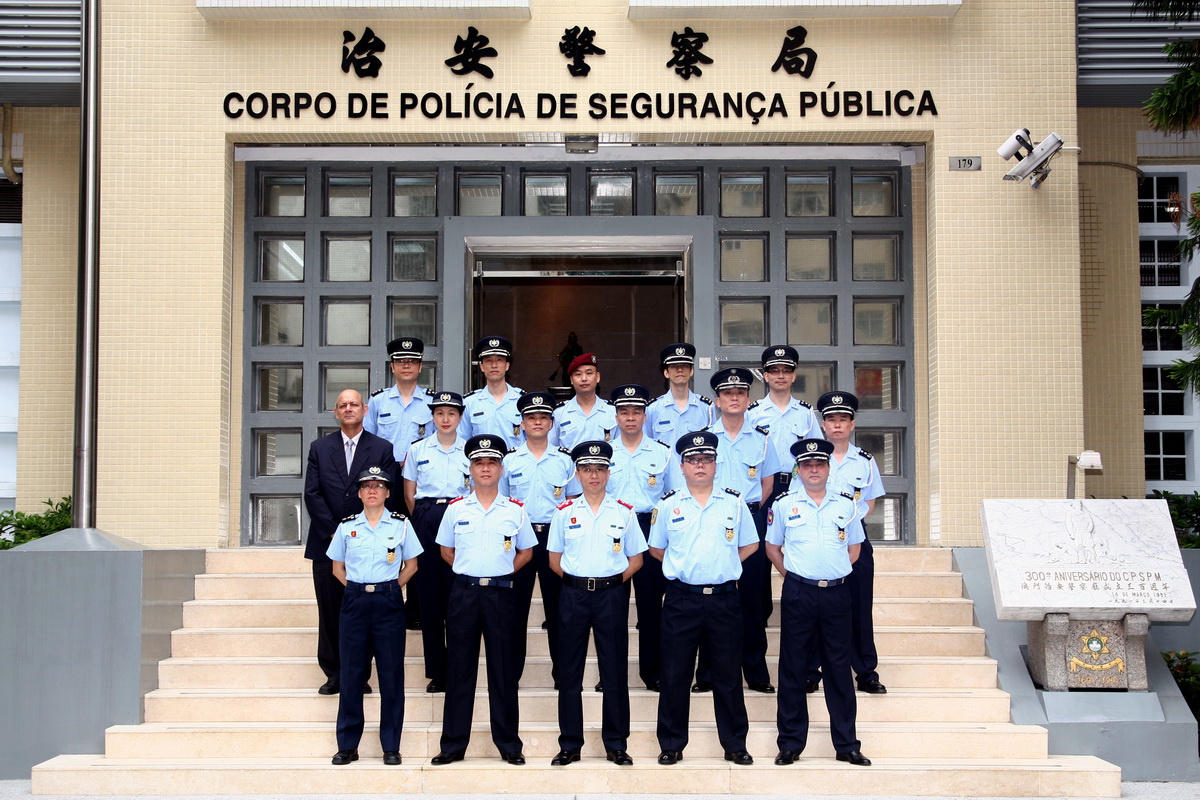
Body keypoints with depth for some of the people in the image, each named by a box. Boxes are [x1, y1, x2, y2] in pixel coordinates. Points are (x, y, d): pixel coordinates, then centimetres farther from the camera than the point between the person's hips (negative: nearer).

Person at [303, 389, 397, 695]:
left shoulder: (382, 449, 6)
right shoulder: (319, 448, 10)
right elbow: (312, 493, 3)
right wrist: (333, 532, -7)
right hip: (327, 542, 1)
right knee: (330, 612, 3)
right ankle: (334, 674, 10)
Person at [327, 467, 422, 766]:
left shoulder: (401, 524, 4)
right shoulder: (347, 526, 7)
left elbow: (411, 565, 11)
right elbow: (337, 567, 15)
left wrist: (390, 589, 1)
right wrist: (357, 589, 3)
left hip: (388, 603, -1)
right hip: (354, 602, 1)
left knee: (391, 674, 0)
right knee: (351, 673, 2)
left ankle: (391, 746, 7)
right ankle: (347, 745, 10)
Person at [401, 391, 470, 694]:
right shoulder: (417, 449, 8)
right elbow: (409, 494, 11)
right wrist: (424, 519, 2)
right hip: (425, 522, 1)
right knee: (429, 593, 0)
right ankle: (435, 670, 7)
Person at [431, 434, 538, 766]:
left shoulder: (515, 510, 4)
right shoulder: (456, 509, 5)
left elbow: (525, 552, 12)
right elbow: (446, 550, 14)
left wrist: (500, 573, 4)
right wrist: (470, 571, 6)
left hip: (500, 593, 0)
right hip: (463, 592, 0)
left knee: (503, 669, 4)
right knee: (460, 668, 4)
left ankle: (509, 743, 11)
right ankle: (453, 744, 10)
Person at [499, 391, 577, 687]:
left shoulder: (565, 461, 7)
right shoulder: (509, 461, 6)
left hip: (555, 536, 0)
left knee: (556, 604, 3)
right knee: (516, 604, 3)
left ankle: (562, 670, 11)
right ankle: (511, 670, 11)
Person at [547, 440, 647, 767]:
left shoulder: (623, 512, 4)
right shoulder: (565, 512, 5)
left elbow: (636, 559, 8)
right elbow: (555, 558, 10)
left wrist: (613, 581, -3)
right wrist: (578, 581, 0)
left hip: (611, 595, 0)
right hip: (573, 595, 1)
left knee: (615, 671, 3)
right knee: (569, 671, 4)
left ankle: (616, 744, 12)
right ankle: (570, 744, 12)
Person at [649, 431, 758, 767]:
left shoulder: (734, 503, 6)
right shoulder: (668, 506, 5)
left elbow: (750, 544, 15)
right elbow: (656, 549, 15)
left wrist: (725, 565, 7)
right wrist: (682, 566, 8)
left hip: (724, 600, 0)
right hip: (681, 598, 0)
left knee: (727, 676, 5)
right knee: (675, 675, 3)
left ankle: (734, 744, 15)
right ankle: (671, 745, 13)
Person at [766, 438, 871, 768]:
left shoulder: (846, 505, 8)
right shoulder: (784, 505, 4)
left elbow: (854, 548, 17)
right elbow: (772, 548, 13)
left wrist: (833, 571, 7)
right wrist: (792, 574, 5)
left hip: (836, 593, 1)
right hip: (798, 593, -1)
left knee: (839, 668, 5)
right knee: (793, 669, 2)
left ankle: (846, 744, 11)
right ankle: (790, 743, 9)